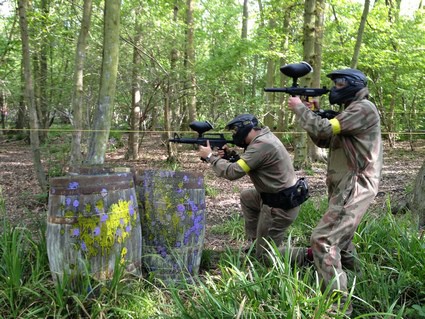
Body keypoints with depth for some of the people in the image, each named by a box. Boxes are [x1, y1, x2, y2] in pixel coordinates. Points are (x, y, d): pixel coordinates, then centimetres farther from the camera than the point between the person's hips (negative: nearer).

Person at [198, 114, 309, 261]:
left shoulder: (261, 145, -23)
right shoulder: (264, 137, 8)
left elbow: (233, 172, -22)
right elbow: (244, 163, 16)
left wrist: (210, 156, -9)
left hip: (280, 206, -9)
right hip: (278, 196, 10)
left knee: (265, 256, 4)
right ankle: (256, 242, 30)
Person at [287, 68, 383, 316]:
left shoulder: (364, 108, -15)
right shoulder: (351, 110, 17)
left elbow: (324, 130, -23)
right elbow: (324, 141, 16)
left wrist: (300, 108, -9)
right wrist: (312, 112, 4)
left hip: (354, 188, -10)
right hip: (347, 186, 10)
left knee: (323, 239, -17)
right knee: (340, 230, 30)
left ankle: (339, 303, -14)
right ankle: (348, 263, 56)